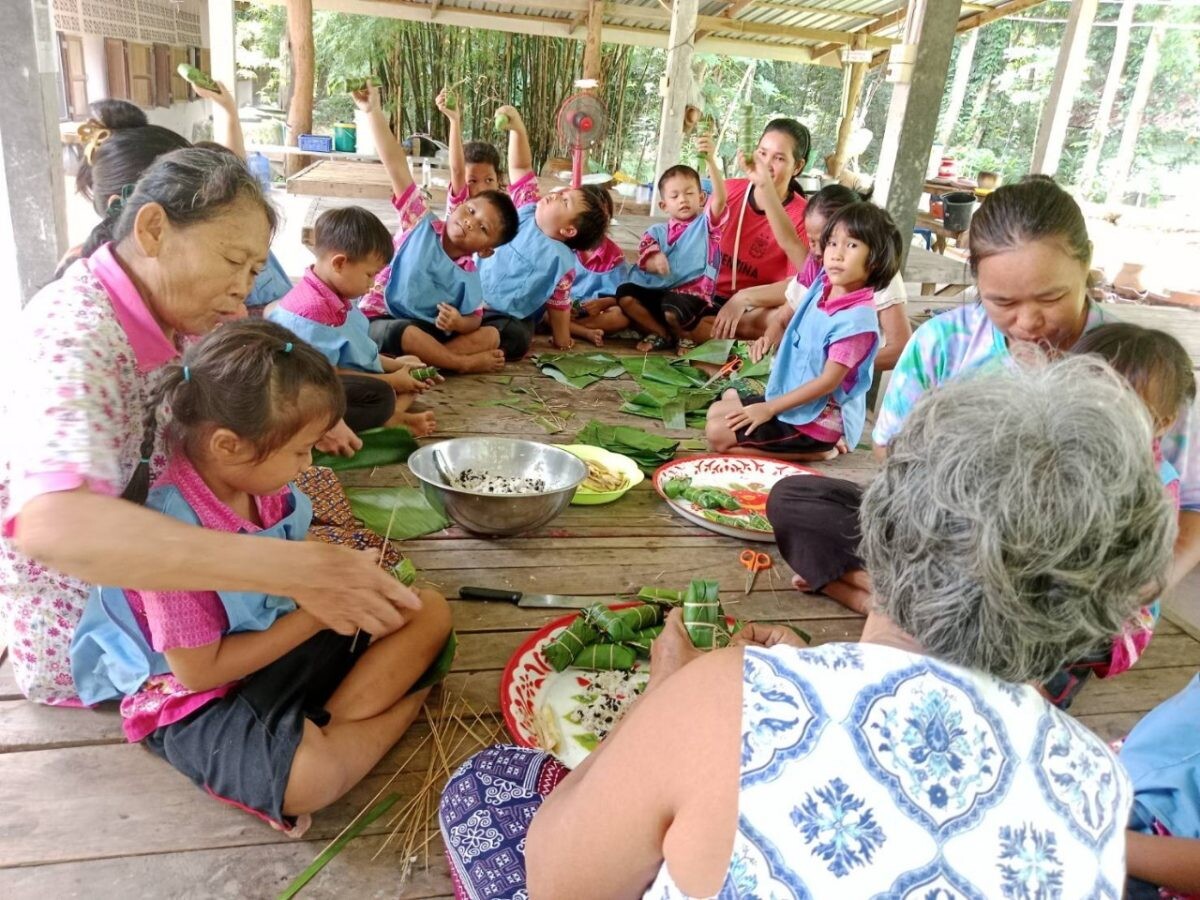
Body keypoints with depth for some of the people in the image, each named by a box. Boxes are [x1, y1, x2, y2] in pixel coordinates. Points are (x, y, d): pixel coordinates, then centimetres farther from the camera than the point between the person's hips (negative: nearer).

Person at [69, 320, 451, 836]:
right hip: (198, 701, -8)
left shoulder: (257, 480, -7)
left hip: (282, 640, 8)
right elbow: (199, 670, -21)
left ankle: (327, 727, -15)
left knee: (428, 611, -2)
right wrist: (316, 613, -18)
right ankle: (394, 711, -8)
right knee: (311, 776, -37)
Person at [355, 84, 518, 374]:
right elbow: (397, 165, -10)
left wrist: (459, 323, -23)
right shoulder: (422, 224, -5)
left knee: (490, 335, -14)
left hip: (430, 330, 4)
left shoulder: (469, 275, 2)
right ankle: (465, 363, -21)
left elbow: (475, 320, 2)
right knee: (406, 333, -40)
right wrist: (373, 111, -14)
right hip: (380, 321, -4)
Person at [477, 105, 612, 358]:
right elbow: (521, 168, 3)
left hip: (507, 318, -6)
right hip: (472, 296, 6)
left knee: (515, 340, -37)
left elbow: (558, 305, -6)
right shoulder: (529, 209, 2)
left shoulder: (560, 260, -12)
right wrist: (517, 128, -10)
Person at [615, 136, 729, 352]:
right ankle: (662, 334, -2)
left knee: (672, 310, -36)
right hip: (658, 290, 5)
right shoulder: (657, 231, 17)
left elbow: (720, 198, -13)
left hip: (692, 294, -5)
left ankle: (683, 336, 1)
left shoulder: (706, 223, 6)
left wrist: (711, 159, -28)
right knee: (625, 293, -17)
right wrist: (655, 261, -23)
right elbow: (644, 259, 4)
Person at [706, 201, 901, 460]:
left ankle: (814, 449, -5)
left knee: (717, 434, -14)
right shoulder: (823, 285, -3)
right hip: (792, 399, 9)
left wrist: (769, 409, -20)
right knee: (716, 411, 19)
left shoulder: (857, 319, -25)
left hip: (817, 420, -9)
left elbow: (828, 381, -23)